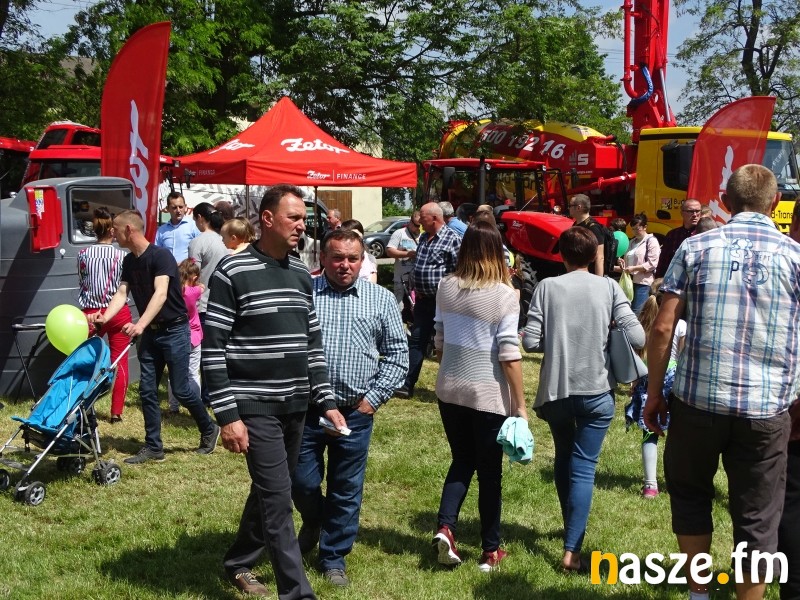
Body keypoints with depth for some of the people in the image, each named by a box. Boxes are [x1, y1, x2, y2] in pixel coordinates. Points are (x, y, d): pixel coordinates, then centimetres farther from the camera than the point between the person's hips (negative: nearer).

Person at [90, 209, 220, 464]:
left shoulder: (161, 256, -19)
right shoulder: (129, 261, 6)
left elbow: (160, 293, -29)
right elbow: (121, 293, -1)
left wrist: (140, 325, -42)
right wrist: (105, 316, -21)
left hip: (174, 330, -7)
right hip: (150, 332, 7)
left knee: (181, 389, -2)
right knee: (147, 391, 4)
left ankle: (209, 430, 21)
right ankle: (153, 447, 11)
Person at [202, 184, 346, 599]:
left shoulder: (301, 273, 10)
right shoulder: (231, 272, -10)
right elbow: (213, 349, -11)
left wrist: (326, 402, 11)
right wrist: (227, 416, -15)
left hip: (295, 405, 7)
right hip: (254, 406, -7)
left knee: (268, 490, 17)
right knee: (278, 500, -7)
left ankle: (238, 563, 38)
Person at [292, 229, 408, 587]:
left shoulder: (381, 299, 4)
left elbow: (397, 354, 6)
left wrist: (374, 397, -1)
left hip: (355, 413, 1)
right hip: (305, 409, 0)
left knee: (346, 491, 9)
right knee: (302, 483, 8)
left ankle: (333, 557, 26)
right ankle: (312, 523, 41)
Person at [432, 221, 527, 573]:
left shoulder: (446, 288, 1)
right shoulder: (504, 295, -14)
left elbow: (439, 341, 10)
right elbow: (509, 354, -15)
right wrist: (520, 404, -9)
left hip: (449, 389, 4)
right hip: (488, 394, -4)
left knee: (462, 461, 20)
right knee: (490, 470, 9)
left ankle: (445, 526, 1)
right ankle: (491, 550, 19)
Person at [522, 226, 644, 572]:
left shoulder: (547, 287, -3)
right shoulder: (608, 287, -4)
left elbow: (530, 342, -9)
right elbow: (637, 337, -11)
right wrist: (606, 341, 9)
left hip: (556, 390, 1)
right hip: (596, 391, -1)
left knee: (563, 459, 22)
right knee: (583, 468, 2)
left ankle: (571, 528, 38)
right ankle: (571, 550, -5)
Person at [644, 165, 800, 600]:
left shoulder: (695, 248, 0)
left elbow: (662, 328, -4)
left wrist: (654, 393, 6)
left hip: (697, 399, 1)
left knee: (689, 494, 22)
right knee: (757, 518, 11)